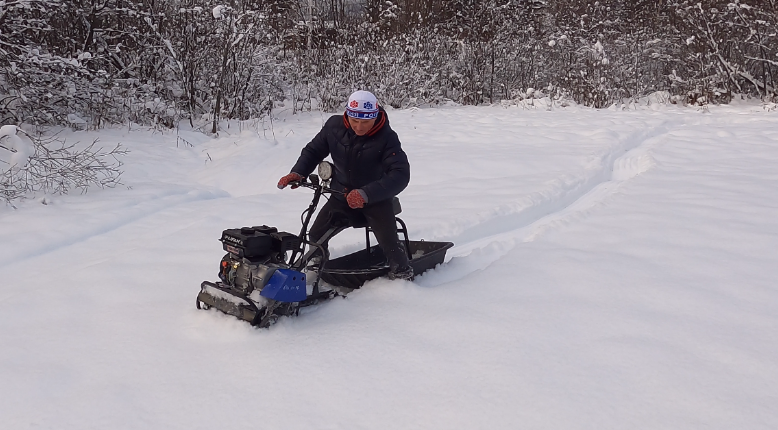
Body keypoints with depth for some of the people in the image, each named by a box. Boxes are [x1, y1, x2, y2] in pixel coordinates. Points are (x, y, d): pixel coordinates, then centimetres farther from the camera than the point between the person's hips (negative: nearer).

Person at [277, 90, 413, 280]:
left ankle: (402, 273, 7)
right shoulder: (334, 126, -13)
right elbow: (314, 150, 3)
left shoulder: (387, 138, -23)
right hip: (341, 195, 4)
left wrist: (366, 194, -44)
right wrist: (297, 172, -16)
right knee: (316, 235, 2)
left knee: (389, 242, -19)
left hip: (375, 198, -4)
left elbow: (400, 175, -32)